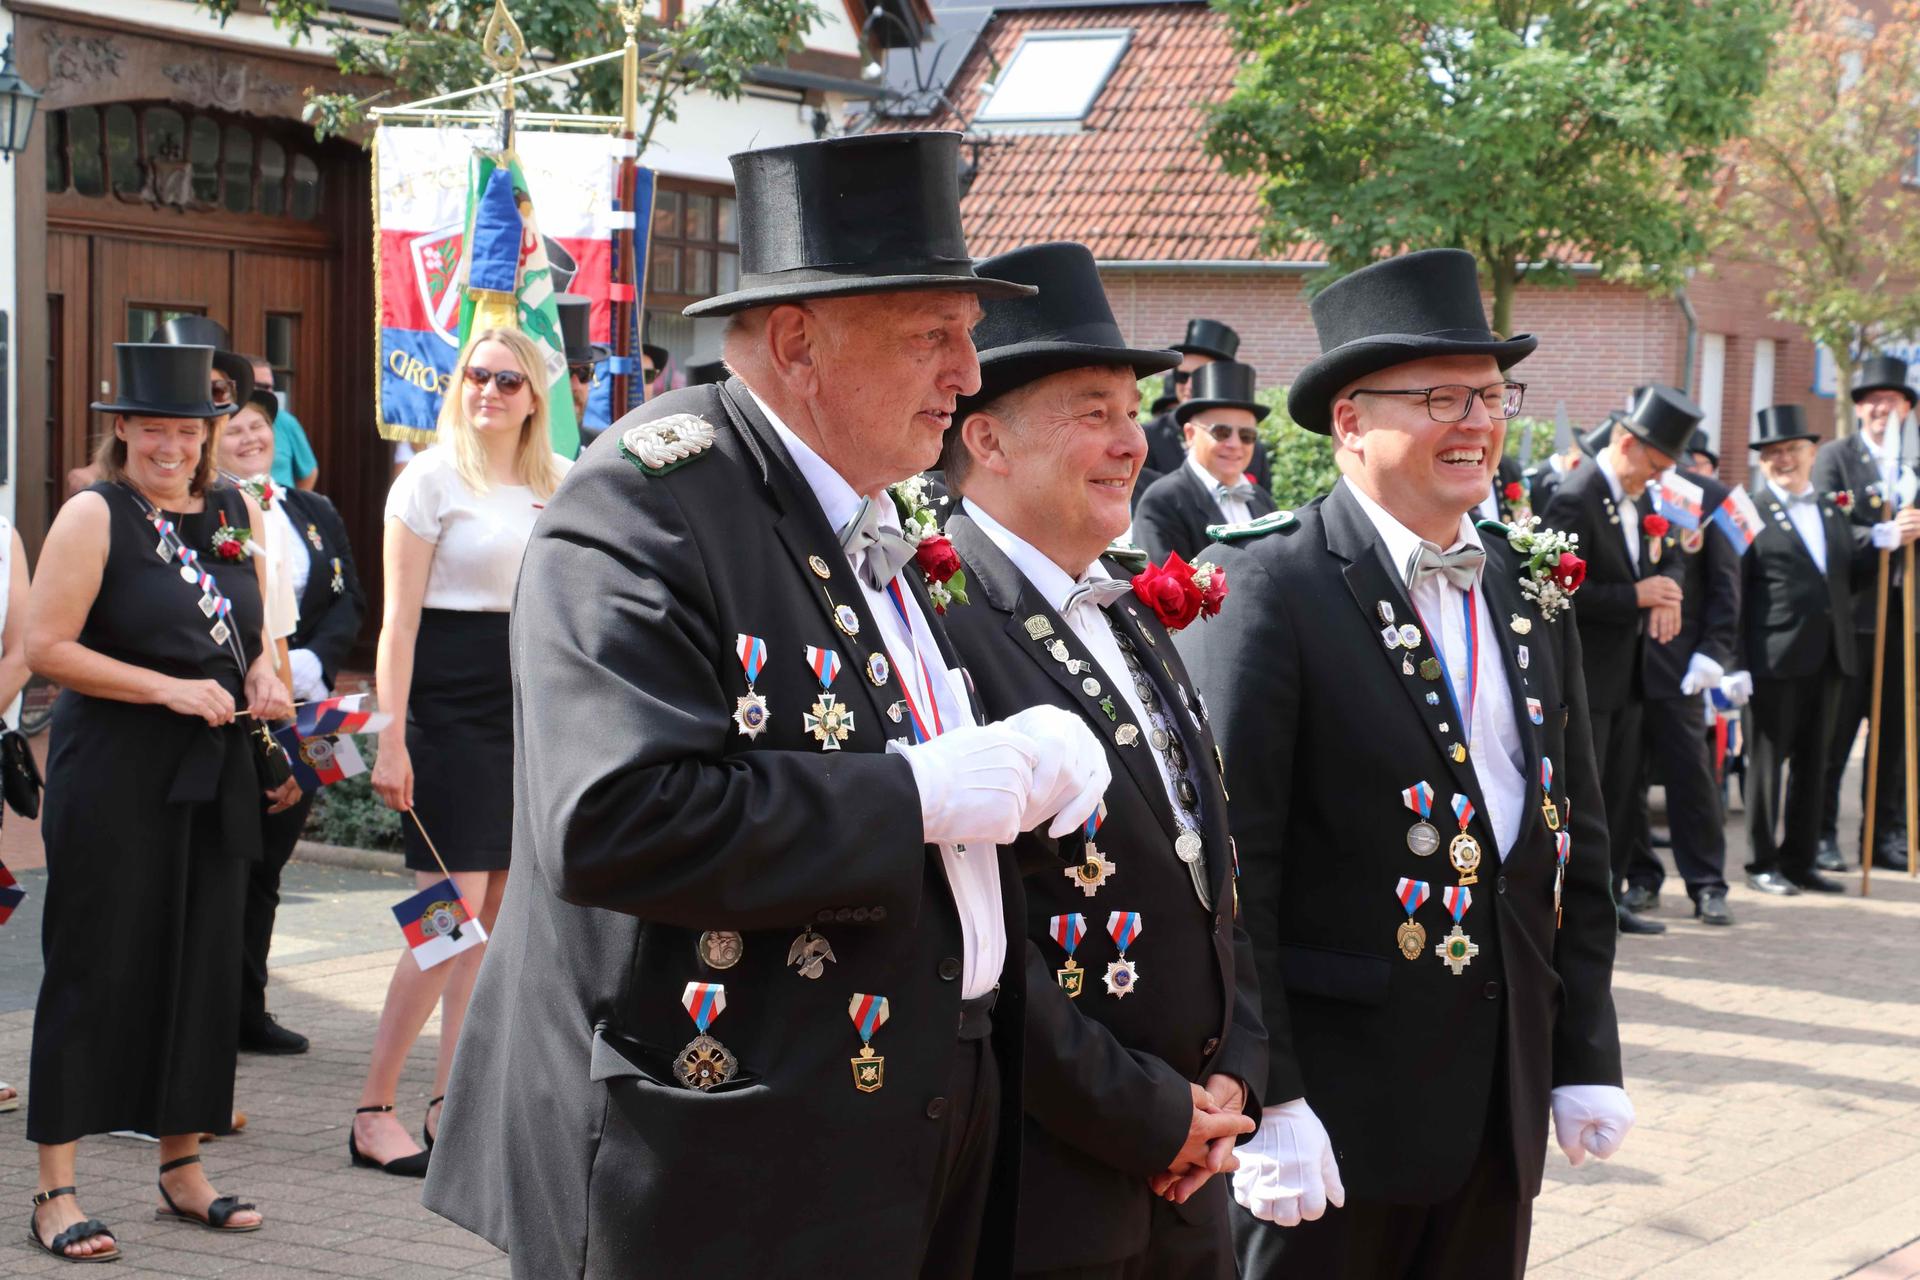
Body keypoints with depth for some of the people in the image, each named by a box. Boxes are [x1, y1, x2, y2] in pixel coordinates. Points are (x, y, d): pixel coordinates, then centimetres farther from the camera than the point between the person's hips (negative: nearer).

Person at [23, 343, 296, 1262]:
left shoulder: (238, 515, 11)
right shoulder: (93, 516, -7)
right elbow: (46, 648, -13)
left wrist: (262, 678, 0)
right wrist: (169, 689, -18)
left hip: (214, 774, 6)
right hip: (112, 779, -6)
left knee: (204, 968, 10)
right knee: (95, 970, -2)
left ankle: (183, 1169, 22)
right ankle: (55, 1191, 4)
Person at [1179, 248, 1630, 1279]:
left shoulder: (1529, 592, 10)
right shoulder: (1267, 590, -11)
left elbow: (1576, 839, 14)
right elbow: (1230, 870, -14)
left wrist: (1587, 1059, 10)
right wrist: (1266, 1103, -18)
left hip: (1504, 1107, 6)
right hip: (1335, 1108, -6)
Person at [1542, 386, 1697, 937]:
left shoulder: (1638, 496, 9)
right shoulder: (1575, 500, -19)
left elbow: (1666, 559, 21)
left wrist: (1666, 592, -2)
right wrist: (1636, 597, -21)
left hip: (1627, 670, 9)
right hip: (1584, 675, -9)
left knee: (1623, 794, 14)